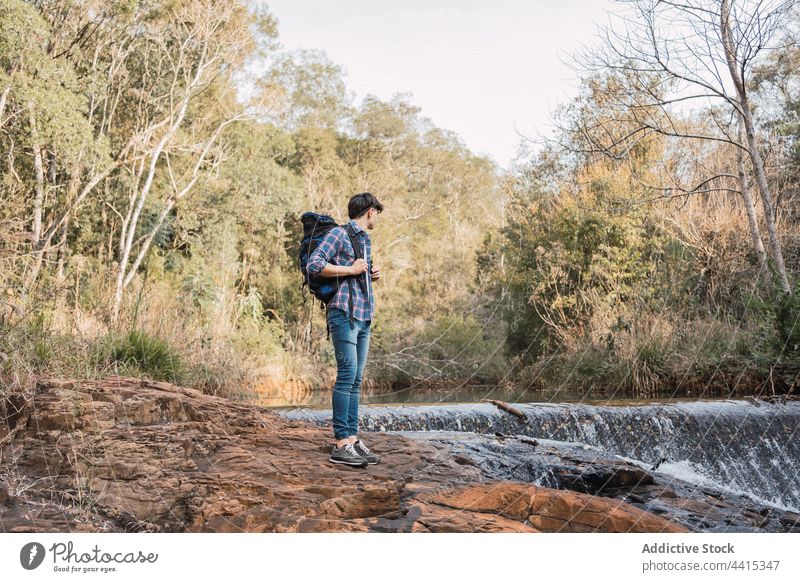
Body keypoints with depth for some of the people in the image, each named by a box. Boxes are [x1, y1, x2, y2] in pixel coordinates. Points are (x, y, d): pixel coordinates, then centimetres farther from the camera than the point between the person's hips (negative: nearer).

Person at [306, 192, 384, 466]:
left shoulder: (365, 240, 23)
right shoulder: (339, 233, -3)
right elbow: (314, 264, -13)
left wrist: (370, 276, 12)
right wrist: (351, 270, -12)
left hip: (363, 315, 9)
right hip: (344, 312, -9)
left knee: (356, 379, 6)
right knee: (347, 374, -13)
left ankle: (352, 438, 9)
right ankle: (340, 444, -11)